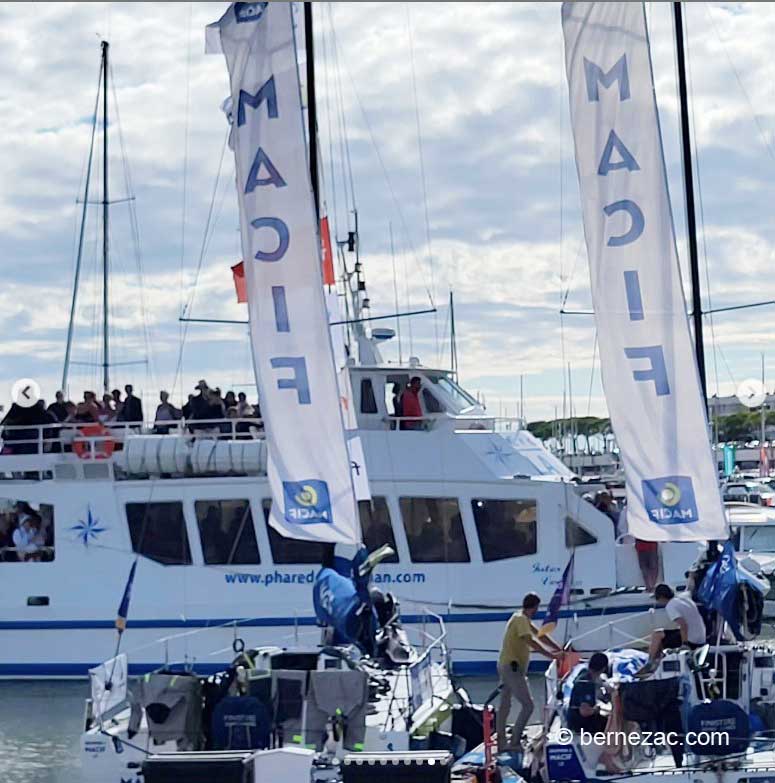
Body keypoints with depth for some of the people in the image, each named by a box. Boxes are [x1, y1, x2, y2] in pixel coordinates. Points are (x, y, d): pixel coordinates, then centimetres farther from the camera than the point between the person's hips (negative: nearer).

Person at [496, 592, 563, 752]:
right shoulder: (521, 619, -15)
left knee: (505, 705, 14)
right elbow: (531, 641, -27)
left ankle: (501, 743, 19)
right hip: (512, 667, -11)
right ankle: (514, 742, -13)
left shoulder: (523, 619, 17)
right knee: (527, 705, -12)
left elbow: (540, 635, 17)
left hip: (506, 666, 11)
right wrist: (551, 655, -28)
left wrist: (559, 649, 9)